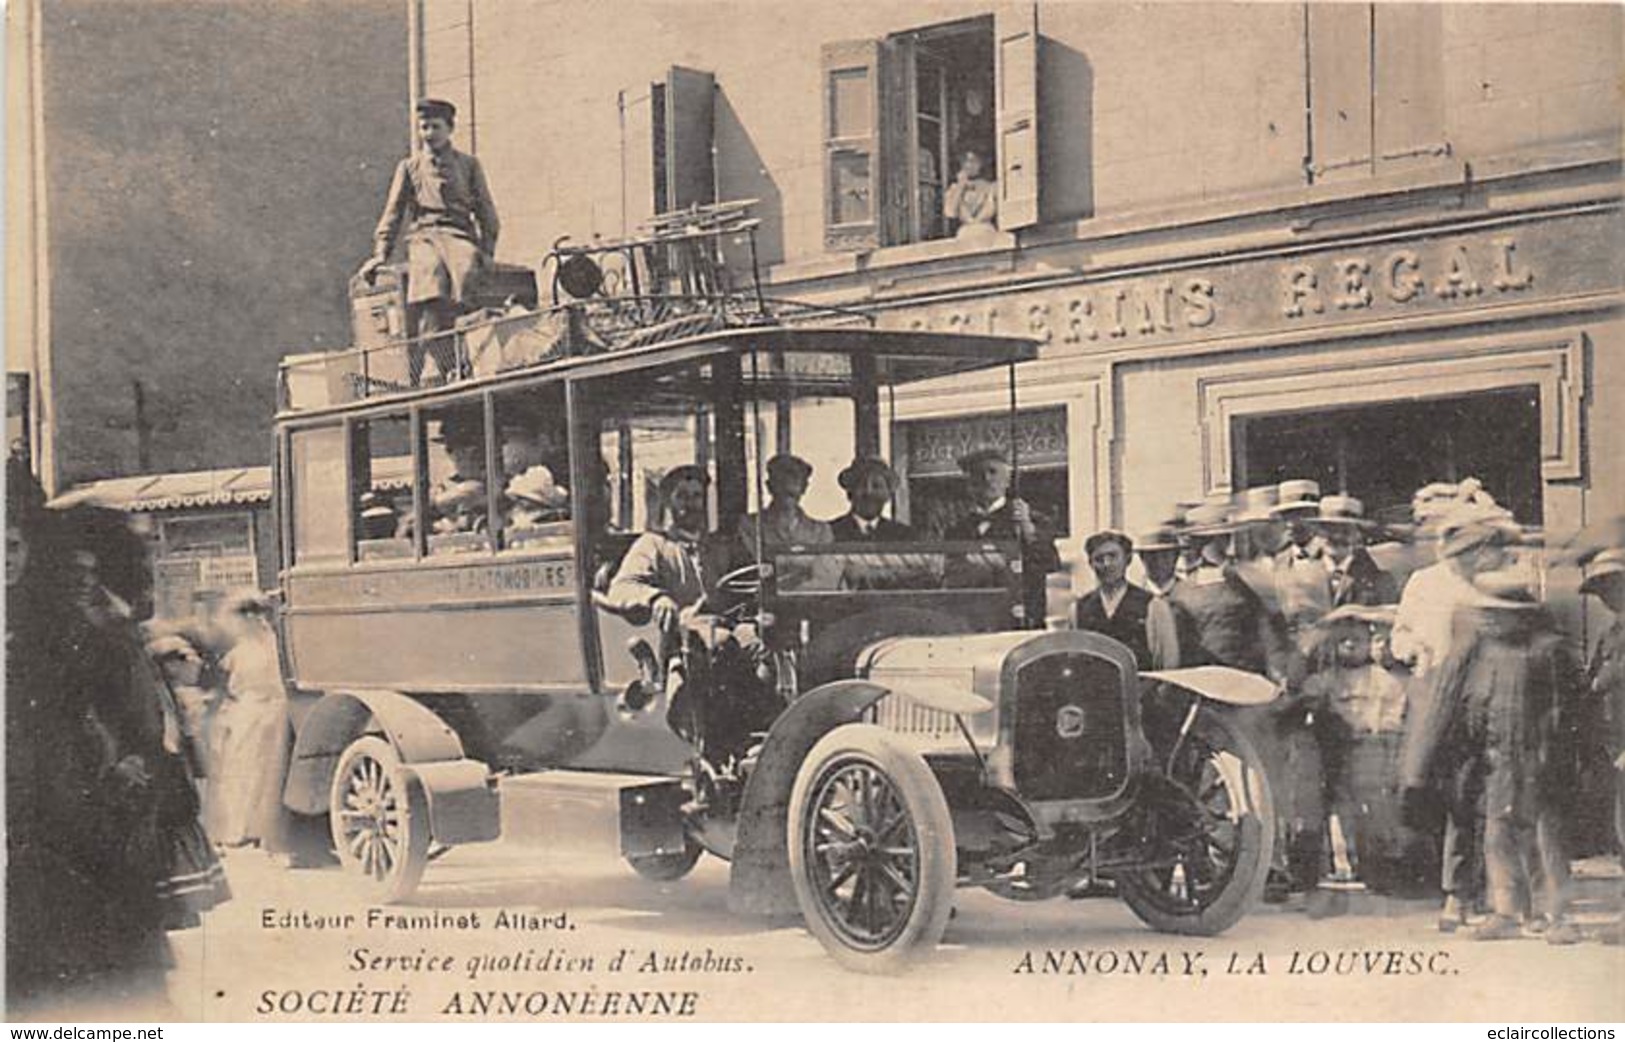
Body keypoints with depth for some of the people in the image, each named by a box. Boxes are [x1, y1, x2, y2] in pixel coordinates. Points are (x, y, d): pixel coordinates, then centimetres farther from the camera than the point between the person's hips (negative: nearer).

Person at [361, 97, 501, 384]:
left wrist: (486, 250, 2)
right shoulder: (409, 166, 21)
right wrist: (380, 253, 3)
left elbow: (486, 211, 17)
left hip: (460, 234, 1)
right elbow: (393, 212, 17)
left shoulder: (468, 164, 21)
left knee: (464, 269, -33)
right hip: (423, 235, -1)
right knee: (430, 273, -33)